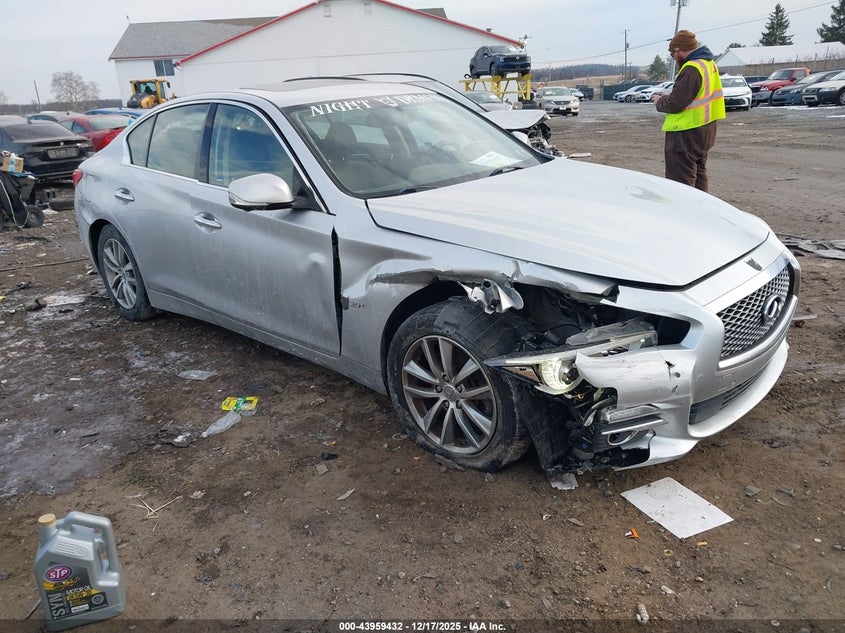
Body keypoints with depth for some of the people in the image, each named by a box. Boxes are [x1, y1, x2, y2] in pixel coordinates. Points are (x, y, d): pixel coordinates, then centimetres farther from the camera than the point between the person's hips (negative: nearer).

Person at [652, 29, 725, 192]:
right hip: (705, 130, 11)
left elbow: (675, 104, -23)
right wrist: (666, 97, 8)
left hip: (686, 134, -10)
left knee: (681, 181, -5)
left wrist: (659, 102, -4)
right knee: (698, 174, 21)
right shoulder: (709, 63, 12)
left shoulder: (691, 70, -20)